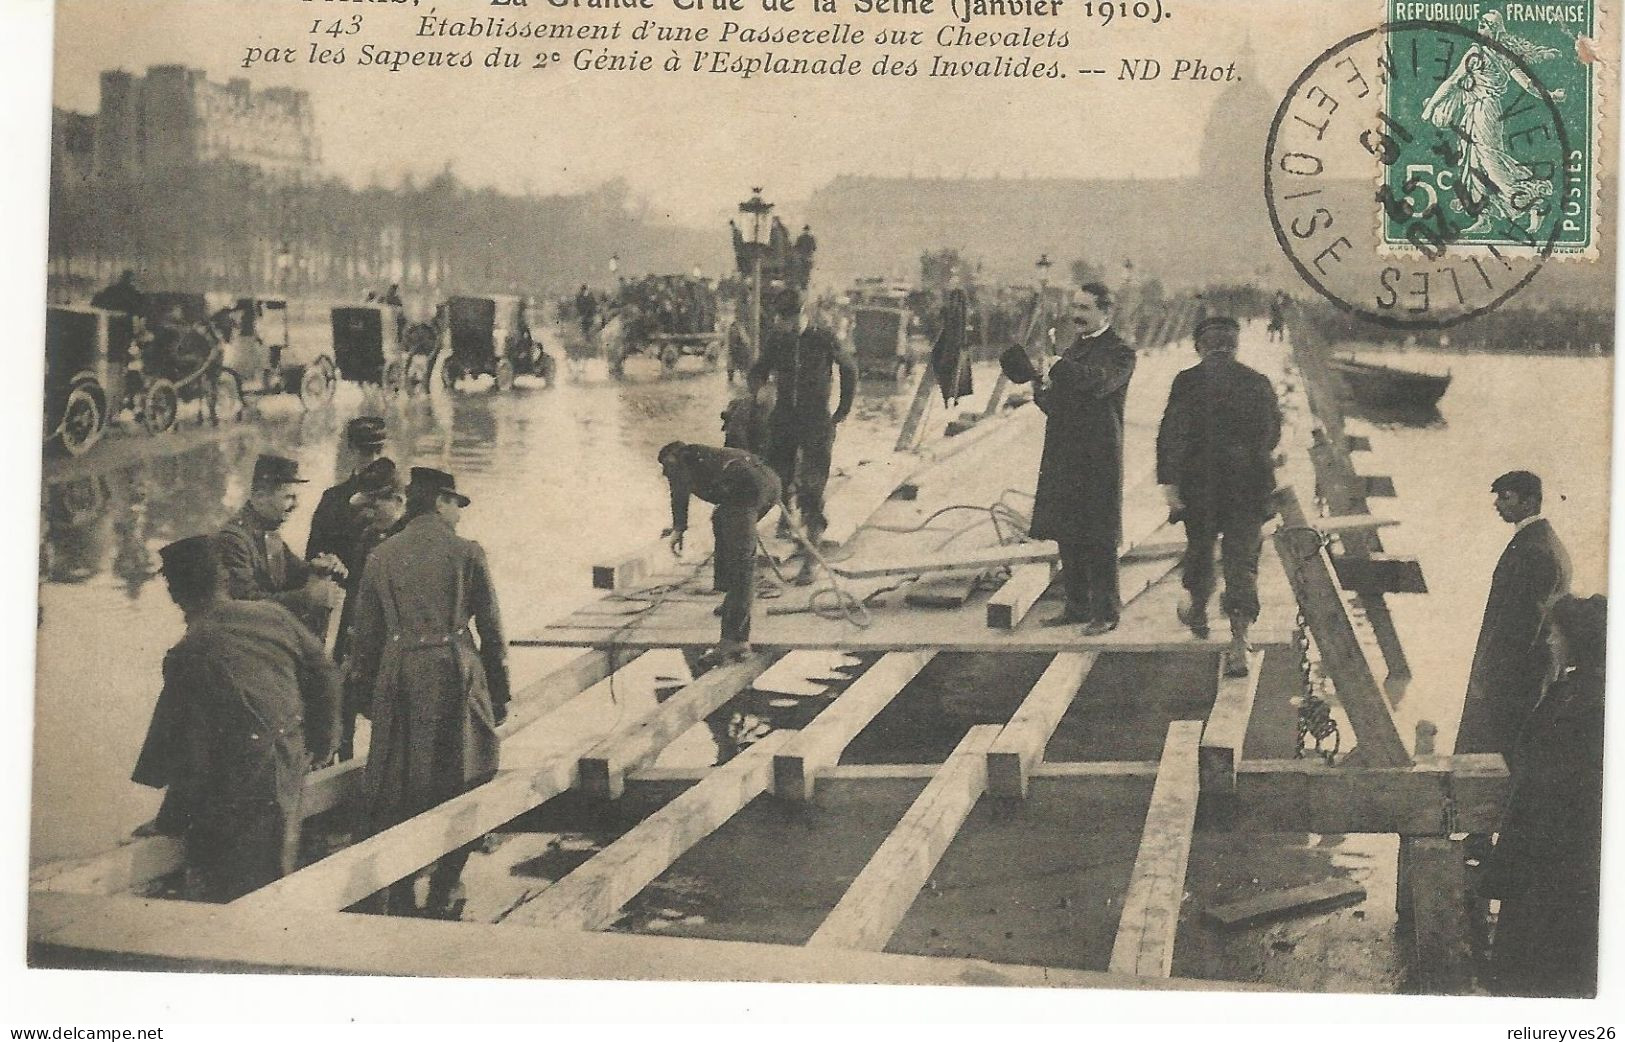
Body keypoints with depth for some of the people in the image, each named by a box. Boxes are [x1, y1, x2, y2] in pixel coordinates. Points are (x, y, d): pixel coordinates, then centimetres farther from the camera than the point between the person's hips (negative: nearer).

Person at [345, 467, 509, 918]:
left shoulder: (380, 557, 8)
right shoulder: (466, 552, 0)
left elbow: (365, 633, 11)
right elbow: (492, 629, 2)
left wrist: (364, 694, 20)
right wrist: (499, 695, 10)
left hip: (397, 677, 3)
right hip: (454, 675, -3)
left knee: (396, 787, 10)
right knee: (459, 784, 8)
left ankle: (399, 894, 13)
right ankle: (444, 891, 10)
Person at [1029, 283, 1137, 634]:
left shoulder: (1120, 352, -5)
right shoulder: (1074, 349, 18)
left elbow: (1098, 382, -25)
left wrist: (1055, 364, -32)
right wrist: (1042, 392, -4)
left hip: (1098, 460, -7)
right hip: (1064, 457, 8)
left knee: (1098, 539, -4)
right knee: (1068, 536, 10)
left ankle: (1106, 611, 3)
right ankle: (1077, 606, 20)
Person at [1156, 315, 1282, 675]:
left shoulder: (1188, 381, -6)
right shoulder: (1258, 382, 2)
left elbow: (1171, 435, -13)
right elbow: (1273, 433, 12)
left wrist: (1168, 482, -14)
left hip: (1200, 485, -1)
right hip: (1250, 485, 1)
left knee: (1199, 550, 22)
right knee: (1242, 560, 1)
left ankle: (1197, 613, 44)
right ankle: (1238, 645, -9)